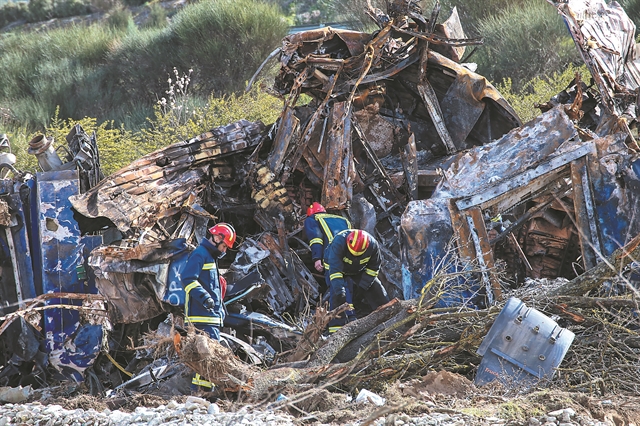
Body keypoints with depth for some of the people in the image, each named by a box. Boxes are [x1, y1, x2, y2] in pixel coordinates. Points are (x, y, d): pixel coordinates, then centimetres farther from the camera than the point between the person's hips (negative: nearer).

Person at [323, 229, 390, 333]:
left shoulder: (373, 245, -27)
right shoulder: (339, 242, -40)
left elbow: (373, 267, -12)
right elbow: (335, 269, -44)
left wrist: (363, 286, -19)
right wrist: (339, 291, -50)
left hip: (359, 271, 4)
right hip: (336, 269, -4)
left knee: (376, 290, 0)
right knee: (337, 297, -23)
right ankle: (336, 330, -22)